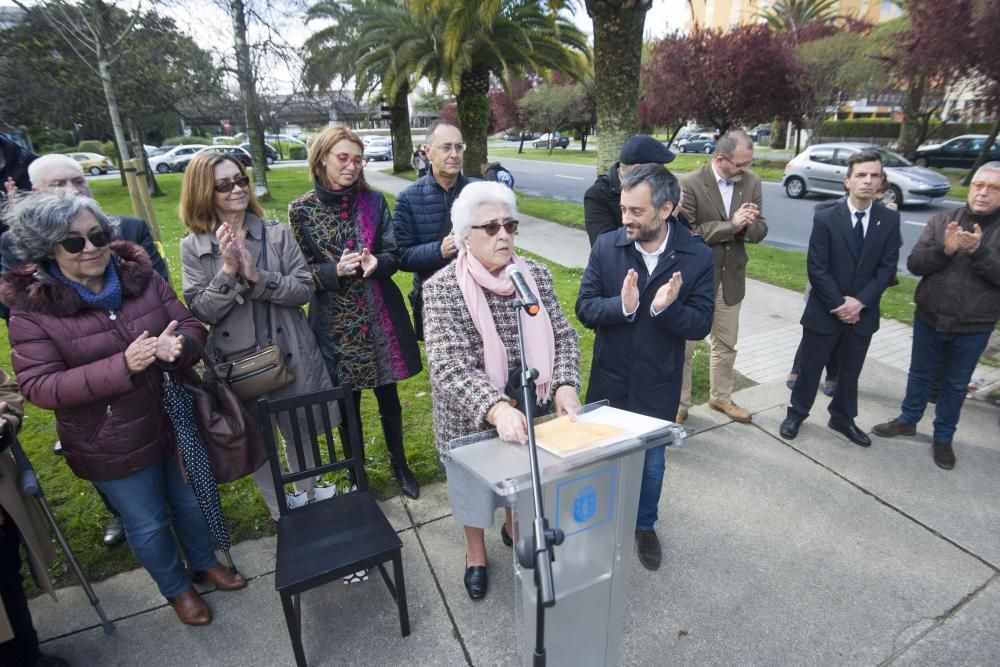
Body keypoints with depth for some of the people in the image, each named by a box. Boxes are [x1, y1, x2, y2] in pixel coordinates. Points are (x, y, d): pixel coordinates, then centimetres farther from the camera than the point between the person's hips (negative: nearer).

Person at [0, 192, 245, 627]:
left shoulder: (141, 276, -7)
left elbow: (190, 325, -5)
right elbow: (38, 386, -18)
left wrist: (177, 346, -30)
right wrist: (121, 367, -32)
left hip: (176, 419, 3)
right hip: (112, 444, -3)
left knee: (191, 501, 23)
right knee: (147, 524, 16)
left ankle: (205, 562, 51)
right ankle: (176, 588, 44)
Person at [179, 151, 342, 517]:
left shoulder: (277, 234, -4)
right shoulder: (193, 247, -3)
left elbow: (304, 289, -8)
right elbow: (201, 311, -9)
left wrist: (257, 275, -21)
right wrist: (227, 271, -22)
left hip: (289, 356, 0)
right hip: (236, 363, 1)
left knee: (299, 434, 16)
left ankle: (308, 502, 42)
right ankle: (281, 513, 41)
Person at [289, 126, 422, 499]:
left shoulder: (373, 201, 0)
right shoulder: (301, 210, -4)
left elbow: (394, 254, 0)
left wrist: (375, 263, -21)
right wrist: (335, 271, -20)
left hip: (380, 316, 1)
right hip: (335, 322, -1)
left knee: (388, 397, 13)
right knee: (347, 403, 13)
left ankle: (399, 464, 36)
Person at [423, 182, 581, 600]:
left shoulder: (536, 275, -6)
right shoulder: (442, 288, -20)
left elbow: (563, 336, -4)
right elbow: (449, 368, -28)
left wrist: (564, 386, -22)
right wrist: (497, 409, -42)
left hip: (531, 408, 4)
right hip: (472, 419, -3)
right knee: (475, 489, 20)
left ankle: (514, 527, 58)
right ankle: (475, 552, 50)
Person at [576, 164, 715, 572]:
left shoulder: (698, 257, -13)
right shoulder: (606, 246, -11)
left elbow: (701, 324, -12)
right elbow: (584, 308, -12)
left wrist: (666, 308, -32)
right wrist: (621, 305, -31)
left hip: (657, 386, 0)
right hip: (608, 380, 1)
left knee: (651, 463, 19)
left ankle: (645, 526, 47)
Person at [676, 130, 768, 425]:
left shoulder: (751, 182, 0)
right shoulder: (691, 183, -15)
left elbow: (760, 231, 1)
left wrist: (746, 225, -21)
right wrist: (731, 225, -24)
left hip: (731, 278, 5)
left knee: (726, 344, 18)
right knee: (684, 346, 5)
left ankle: (721, 397, 37)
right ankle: (679, 404, 21)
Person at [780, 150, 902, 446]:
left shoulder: (889, 219, 0)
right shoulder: (825, 217, -10)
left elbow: (887, 268, -2)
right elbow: (816, 268, -13)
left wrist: (859, 302, -14)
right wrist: (839, 305, -15)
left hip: (863, 312, 3)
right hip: (825, 309, -3)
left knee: (851, 370, 17)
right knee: (810, 366, 9)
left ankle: (843, 418, 34)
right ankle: (797, 414, 27)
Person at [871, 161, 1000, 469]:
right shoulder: (941, 221, -3)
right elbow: (914, 264, -8)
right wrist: (944, 249, -24)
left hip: (973, 328, -1)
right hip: (929, 318, 1)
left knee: (955, 384, 14)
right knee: (920, 374, 18)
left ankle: (943, 437, 31)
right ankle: (907, 420, 37)